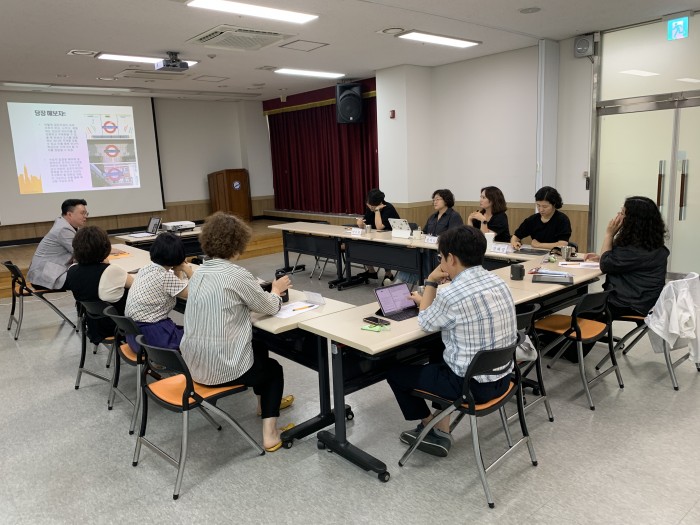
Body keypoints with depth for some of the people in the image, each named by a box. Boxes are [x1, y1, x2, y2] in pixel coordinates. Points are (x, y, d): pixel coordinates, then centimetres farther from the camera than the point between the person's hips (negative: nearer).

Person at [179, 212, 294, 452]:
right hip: (221, 367, -7)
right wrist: (276, 290, 16)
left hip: (194, 363, 7)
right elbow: (270, 307, -5)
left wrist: (267, 291, 14)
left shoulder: (200, 273, 6)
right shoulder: (237, 275, -17)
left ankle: (267, 399, 53)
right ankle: (270, 433, 15)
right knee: (274, 368, 23)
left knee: (259, 350, 32)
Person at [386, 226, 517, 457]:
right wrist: (426, 300, 27)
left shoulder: (452, 294, -24)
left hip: (472, 384, -8)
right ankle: (441, 432, 29)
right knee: (437, 360, 33)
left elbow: (426, 322, -3)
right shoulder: (497, 282, 1)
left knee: (396, 372, 11)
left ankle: (428, 425, 34)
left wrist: (430, 282, 4)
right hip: (502, 377, 8)